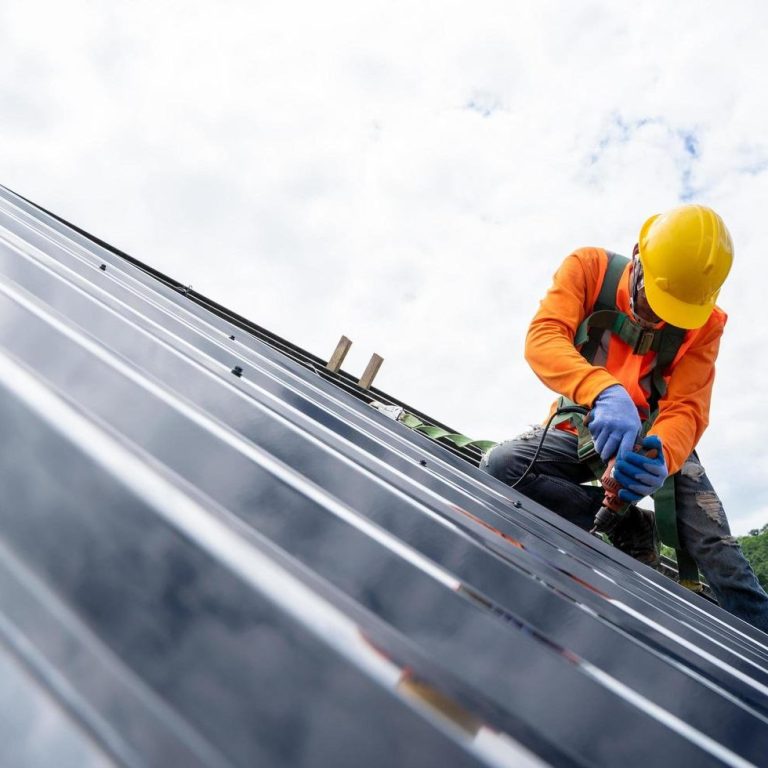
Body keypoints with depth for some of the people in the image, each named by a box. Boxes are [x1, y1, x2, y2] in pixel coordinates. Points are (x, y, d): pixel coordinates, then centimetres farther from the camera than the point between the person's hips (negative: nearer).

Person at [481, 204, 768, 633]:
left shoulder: (704, 322, -13)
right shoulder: (590, 268, -17)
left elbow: (686, 409, -20)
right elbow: (542, 339, -33)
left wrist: (662, 456, -46)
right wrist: (605, 392, -54)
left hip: (655, 437, 0)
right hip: (582, 432, 0)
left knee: (718, 554, -17)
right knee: (500, 466, -28)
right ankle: (629, 525, -18)